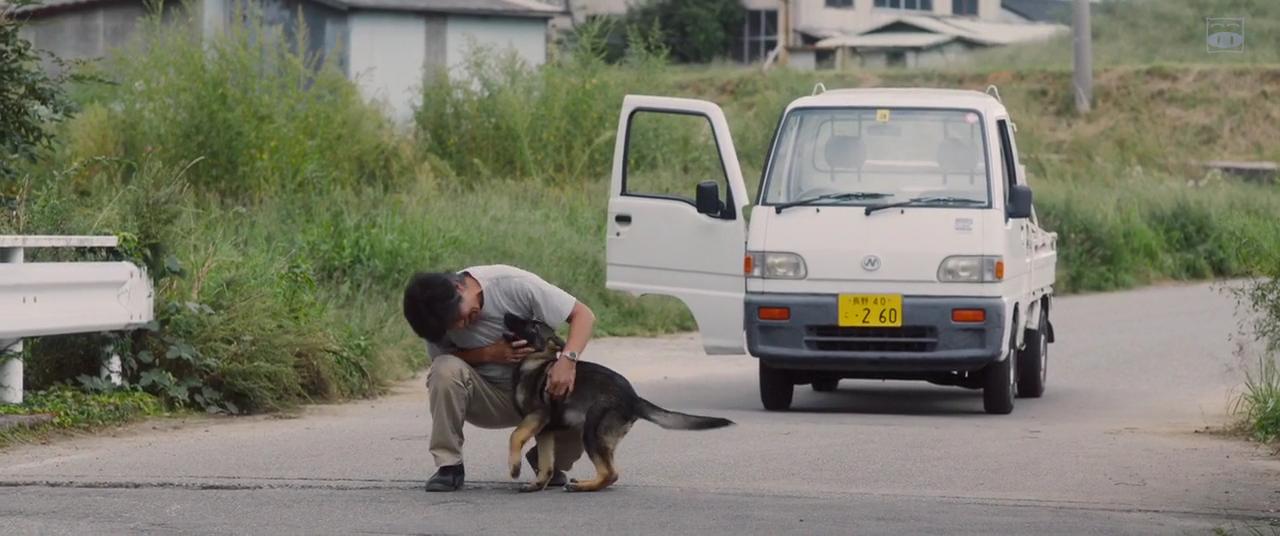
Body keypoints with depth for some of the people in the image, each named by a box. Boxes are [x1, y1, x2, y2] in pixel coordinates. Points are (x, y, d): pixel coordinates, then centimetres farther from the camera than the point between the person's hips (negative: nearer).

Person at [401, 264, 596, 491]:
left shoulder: (514, 284, -21)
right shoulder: (440, 314, -16)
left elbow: (583, 315, -17)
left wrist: (567, 360, -35)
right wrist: (488, 354, -23)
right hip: (485, 398, 0)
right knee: (446, 370, -30)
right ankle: (448, 465, -16)